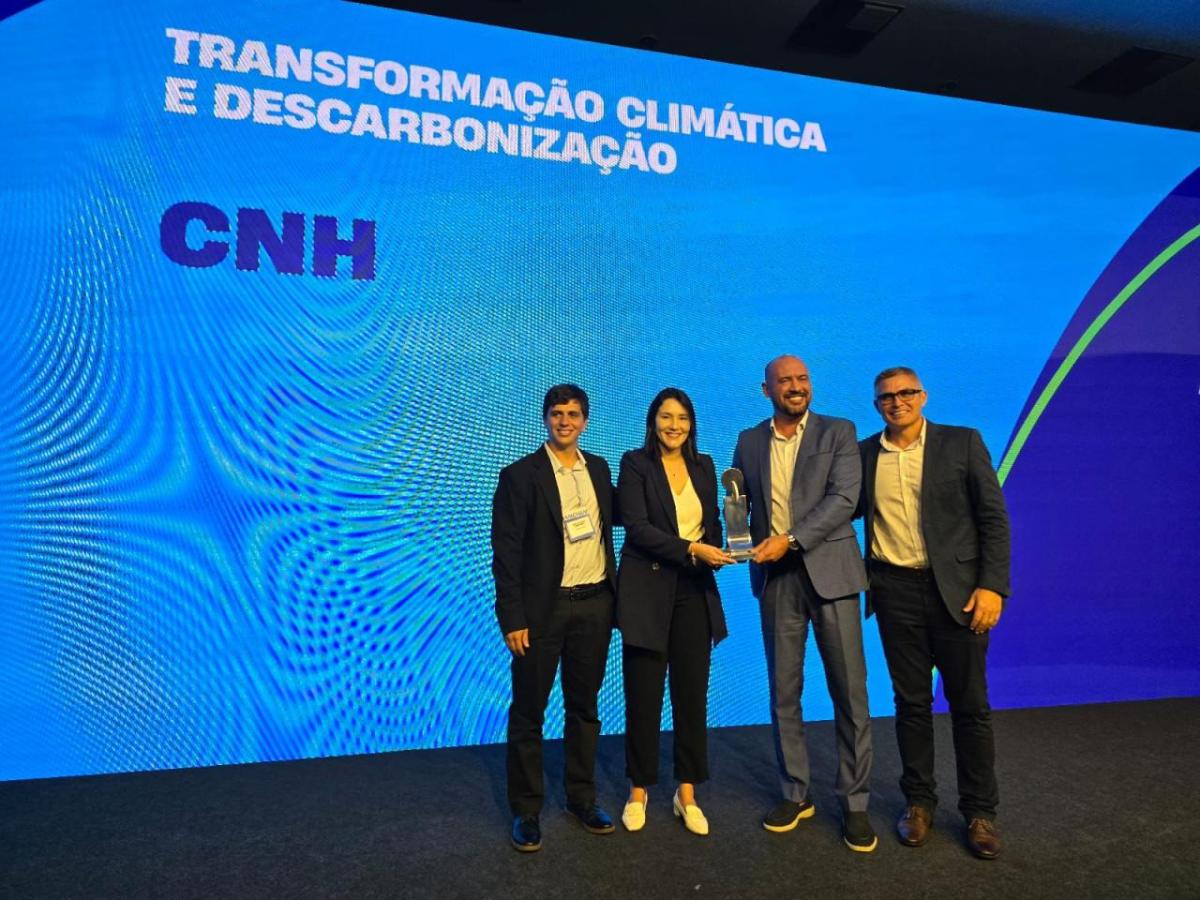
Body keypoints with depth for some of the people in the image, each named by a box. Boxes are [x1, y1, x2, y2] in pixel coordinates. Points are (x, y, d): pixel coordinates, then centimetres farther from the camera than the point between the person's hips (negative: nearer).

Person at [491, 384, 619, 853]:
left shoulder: (598, 469, 8)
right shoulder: (520, 475, -7)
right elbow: (506, 551, -9)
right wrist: (512, 618, -12)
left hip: (595, 603, 5)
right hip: (544, 607, -4)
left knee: (584, 705, 16)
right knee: (529, 710, 7)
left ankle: (582, 797, 33)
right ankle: (526, 809, 23)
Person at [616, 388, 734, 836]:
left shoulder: (703, 465, 10)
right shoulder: (635, 463, -4)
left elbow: (712, 522, 15)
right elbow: (637, 526, -13)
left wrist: (714, 552, -6)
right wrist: (690, 550, -20)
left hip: (694, 593, 4)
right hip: (647, 592, -4)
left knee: (693, 694, 8)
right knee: (643, 697, 5)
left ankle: (687, 793, 24)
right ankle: (639, 790, 24)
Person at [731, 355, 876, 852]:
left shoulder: (838, 432, 2)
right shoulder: (749, 441, 11)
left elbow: (844, 498, -9)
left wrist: (791, 540, -17)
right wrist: (744, 540, -7)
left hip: (829, 571, -2)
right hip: (775, 576, 3)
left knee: (849, 690, 2)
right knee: (783, 691, 9)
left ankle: (854, 802, 17)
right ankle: (795, 793, 25)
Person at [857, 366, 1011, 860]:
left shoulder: (963, 443, 0)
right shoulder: (864, 454, 6)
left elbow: (993, 518, -3)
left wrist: (992, 585, -10)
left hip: (958, 590, -1)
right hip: (895, 592, 2)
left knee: (970, 704, 7)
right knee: (911, 702, 11)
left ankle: (979, 811, 23)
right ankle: (918, 801, 26)